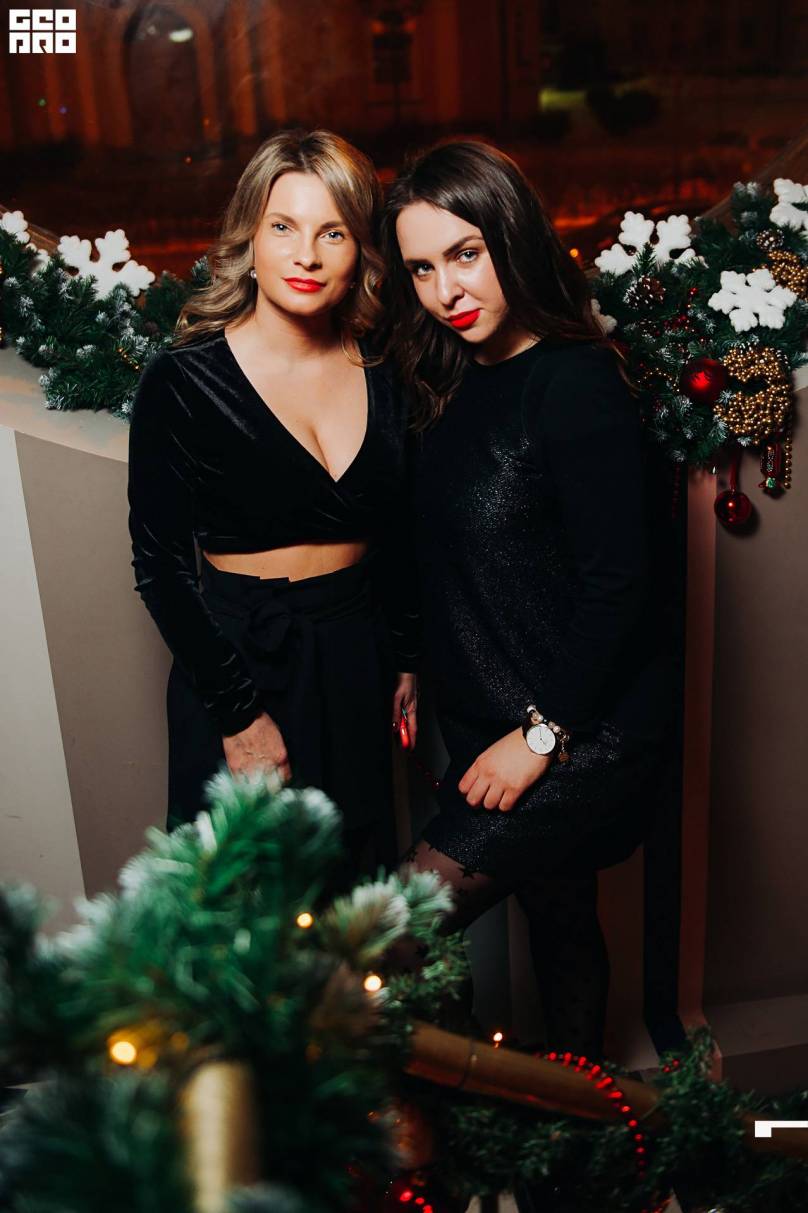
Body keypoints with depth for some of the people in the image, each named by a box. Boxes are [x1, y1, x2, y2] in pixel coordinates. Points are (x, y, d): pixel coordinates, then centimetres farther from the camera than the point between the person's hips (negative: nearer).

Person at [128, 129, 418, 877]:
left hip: (357, 660, 4)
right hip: (239, 658, -4)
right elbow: (159, 566, -11)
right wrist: (239, 714, -12)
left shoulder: (382, 374, 1)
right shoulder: (184, 383, -12)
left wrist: (405, 659, 11)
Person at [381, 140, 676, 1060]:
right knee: (558, 917, 23)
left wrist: (541, 735, -17)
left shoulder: (575, 382, -18)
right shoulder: (454, 381, 6)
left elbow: (616, 586, -20)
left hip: (586, 734, -8)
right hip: (485, 725, 8)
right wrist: (420, 676, 5)